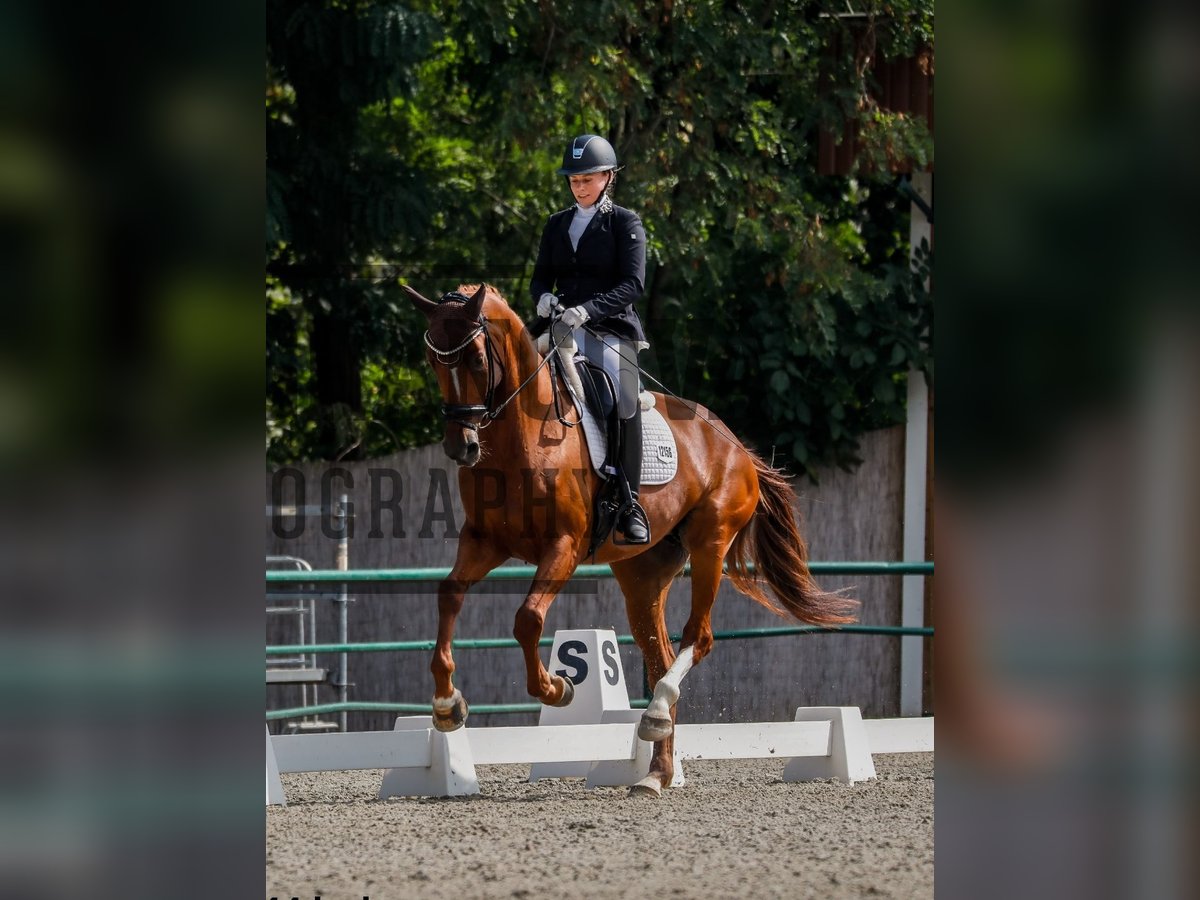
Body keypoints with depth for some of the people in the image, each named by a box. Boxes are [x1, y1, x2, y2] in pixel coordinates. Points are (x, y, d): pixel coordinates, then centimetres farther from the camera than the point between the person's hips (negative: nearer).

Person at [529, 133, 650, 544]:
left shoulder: (625, 223, 2)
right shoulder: (557, 225, 17)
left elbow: (633, 283, -9)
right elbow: (541, 276, 17)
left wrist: (588, 310, -23)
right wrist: (544, 297, -9)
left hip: (611, 328, -5)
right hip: (564, 327, 5)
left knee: (624, 402, -21)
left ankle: (630, 506, -14)